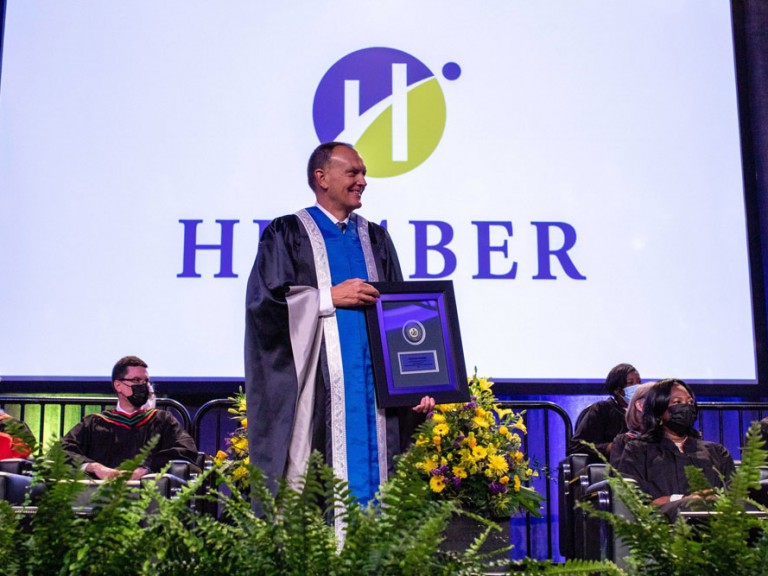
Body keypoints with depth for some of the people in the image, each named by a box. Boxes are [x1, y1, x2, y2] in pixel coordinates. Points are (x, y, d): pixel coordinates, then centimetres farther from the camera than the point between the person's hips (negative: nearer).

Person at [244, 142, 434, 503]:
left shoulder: (375, 239, 18)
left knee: (371, 469, 1)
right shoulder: (287, 234, 5)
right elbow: (264, 300, -7)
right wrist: (331, 297, -11)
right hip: (316, 387, -4)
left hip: (373, 386, 4)